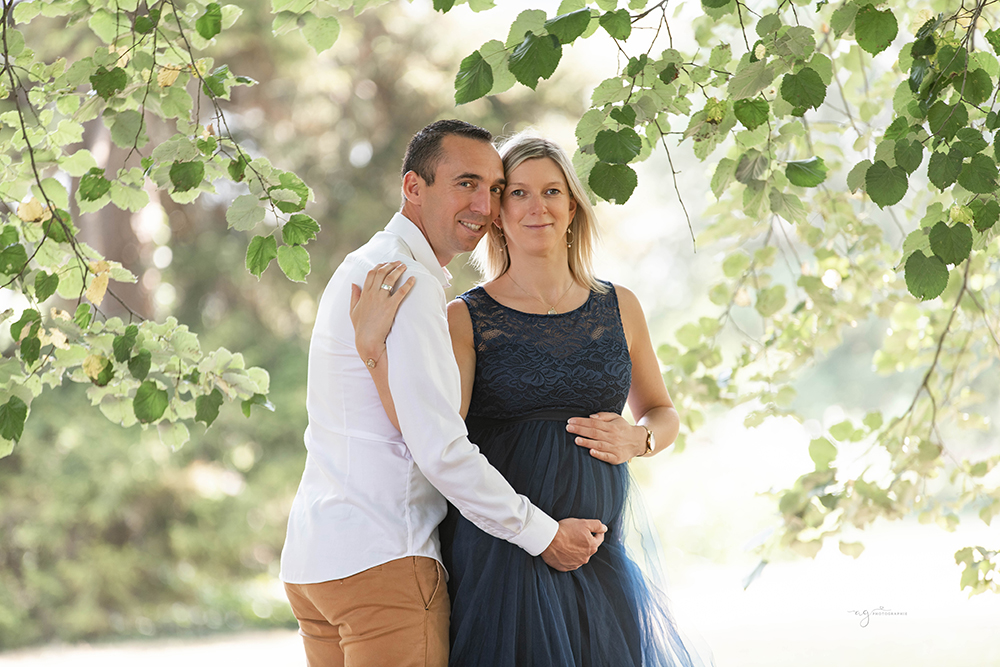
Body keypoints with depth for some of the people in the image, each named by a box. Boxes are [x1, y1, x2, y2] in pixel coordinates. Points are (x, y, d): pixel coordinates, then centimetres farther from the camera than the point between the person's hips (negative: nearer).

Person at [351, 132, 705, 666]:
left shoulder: (618, 308, 10)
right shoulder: (466, 319, -1)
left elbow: (662, 414, 23)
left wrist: (637, 439, 0)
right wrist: (372, 345, -23)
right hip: (499, 558, -4)